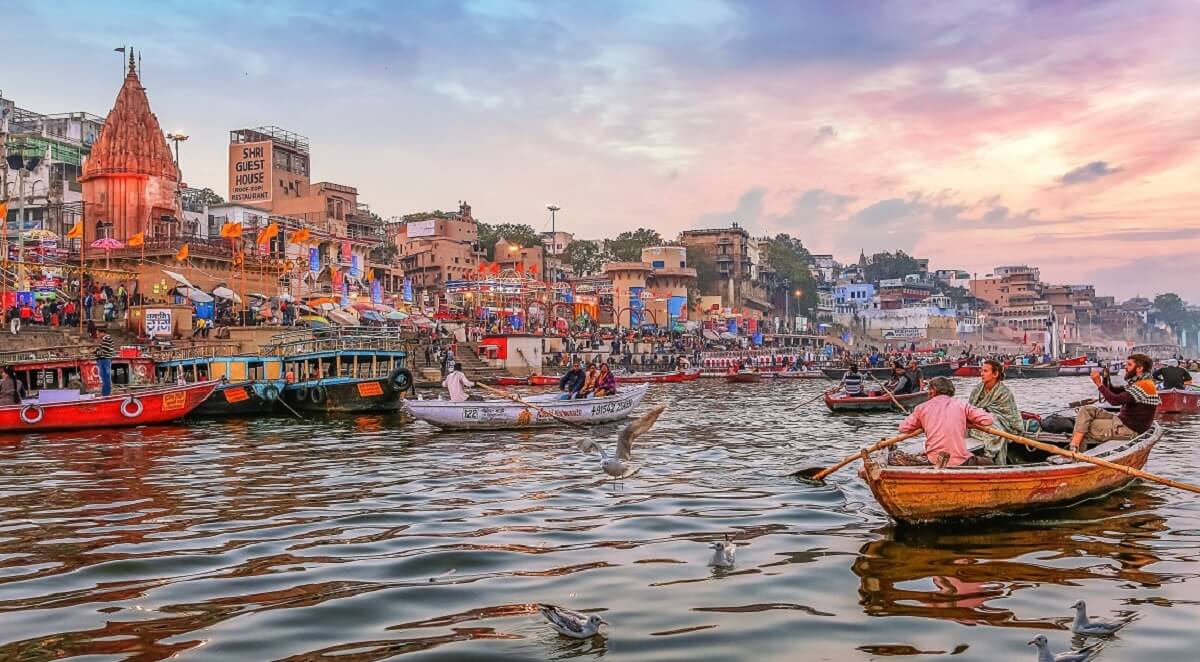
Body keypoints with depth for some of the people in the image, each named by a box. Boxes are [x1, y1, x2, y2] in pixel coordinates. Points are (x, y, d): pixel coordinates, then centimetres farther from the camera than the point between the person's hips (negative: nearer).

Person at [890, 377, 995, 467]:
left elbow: (903, 428, 11)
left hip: (934, 461, -2)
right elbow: (988, 420, 5)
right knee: (988, 462, 30)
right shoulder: (961, 405, 7)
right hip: (960, 462, 2)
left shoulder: (922, 407, 7)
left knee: (893, 456, 12)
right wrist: (966, 422, 21)